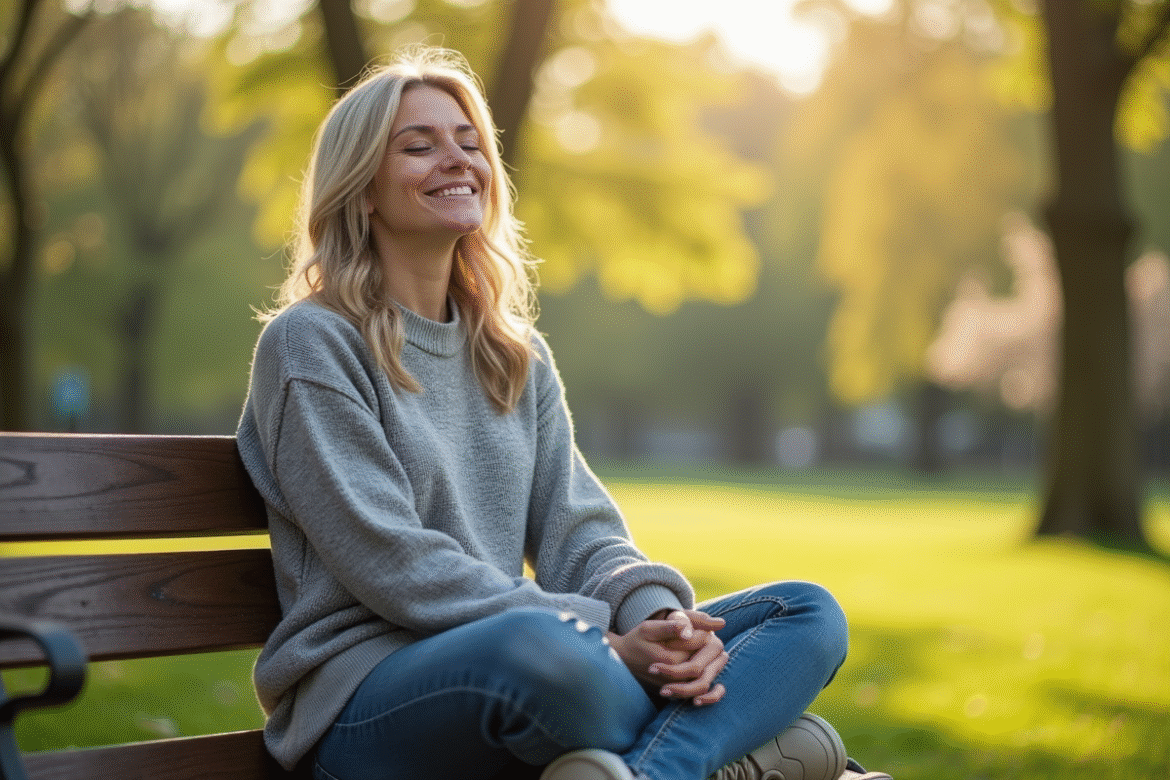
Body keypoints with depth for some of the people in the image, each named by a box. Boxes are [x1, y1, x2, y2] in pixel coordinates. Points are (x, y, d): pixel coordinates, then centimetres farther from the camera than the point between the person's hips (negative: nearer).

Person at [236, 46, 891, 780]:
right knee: (538, 645, -41)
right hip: (363, 703, -7)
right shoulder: (311, 343, -3)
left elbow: (576, 531, 10)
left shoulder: (520, 357, 18)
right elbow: (392, 560, -13)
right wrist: (601, 644, -20)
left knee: (808, 613, -8)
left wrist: (659, 614, -14)